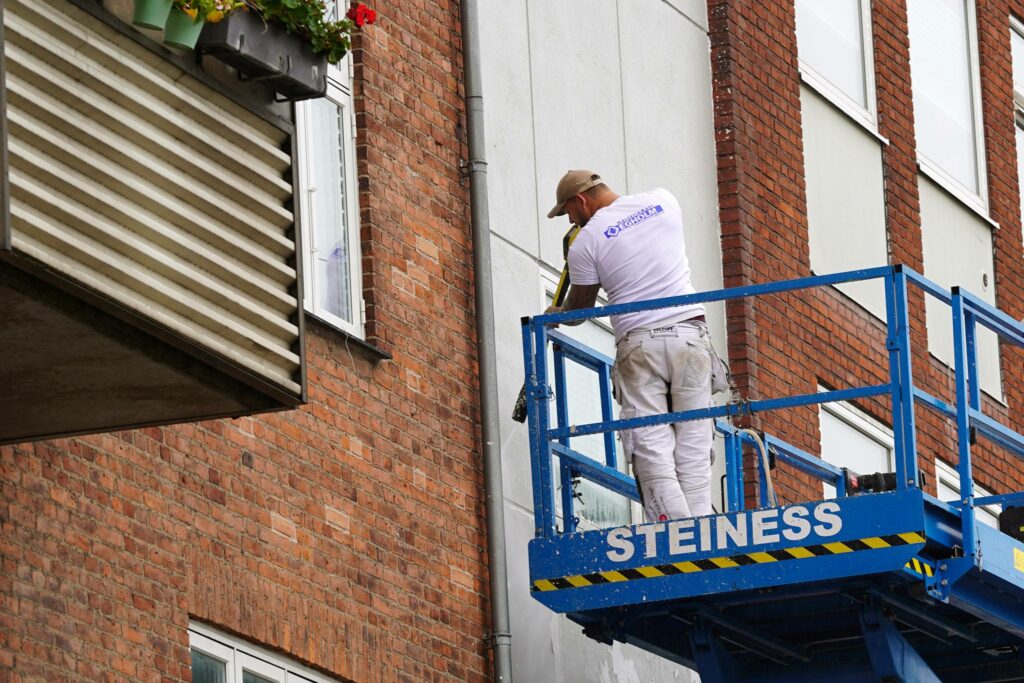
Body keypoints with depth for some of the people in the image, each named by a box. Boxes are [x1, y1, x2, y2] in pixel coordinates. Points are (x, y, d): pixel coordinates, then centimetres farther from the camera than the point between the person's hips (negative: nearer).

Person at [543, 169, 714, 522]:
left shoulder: (586, 241, 0)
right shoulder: (663, 200, 12)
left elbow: (578, 310, 13)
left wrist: (553, 313, 37)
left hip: (638, 344, -4)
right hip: (690, 332, 4)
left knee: (652, 448, -4)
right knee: (693, 447, 3)